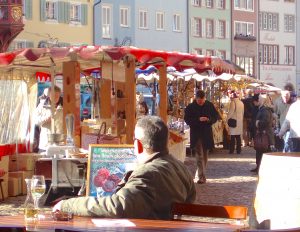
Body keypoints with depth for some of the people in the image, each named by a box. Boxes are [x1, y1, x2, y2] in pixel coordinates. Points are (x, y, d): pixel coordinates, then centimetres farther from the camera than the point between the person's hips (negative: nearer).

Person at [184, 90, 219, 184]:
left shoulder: (209, 105, 2)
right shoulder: (190, 107, -5)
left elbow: (216, 116, 8)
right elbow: (187, 119, -9)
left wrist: (209, 119, -14)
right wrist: (198, 120, -22)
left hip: (207, 134, 4)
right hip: (196, 134, -4)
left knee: (204, 155, 12)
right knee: (199, 156, -11)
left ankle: (199, 175, 25)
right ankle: (201, 176, -13)